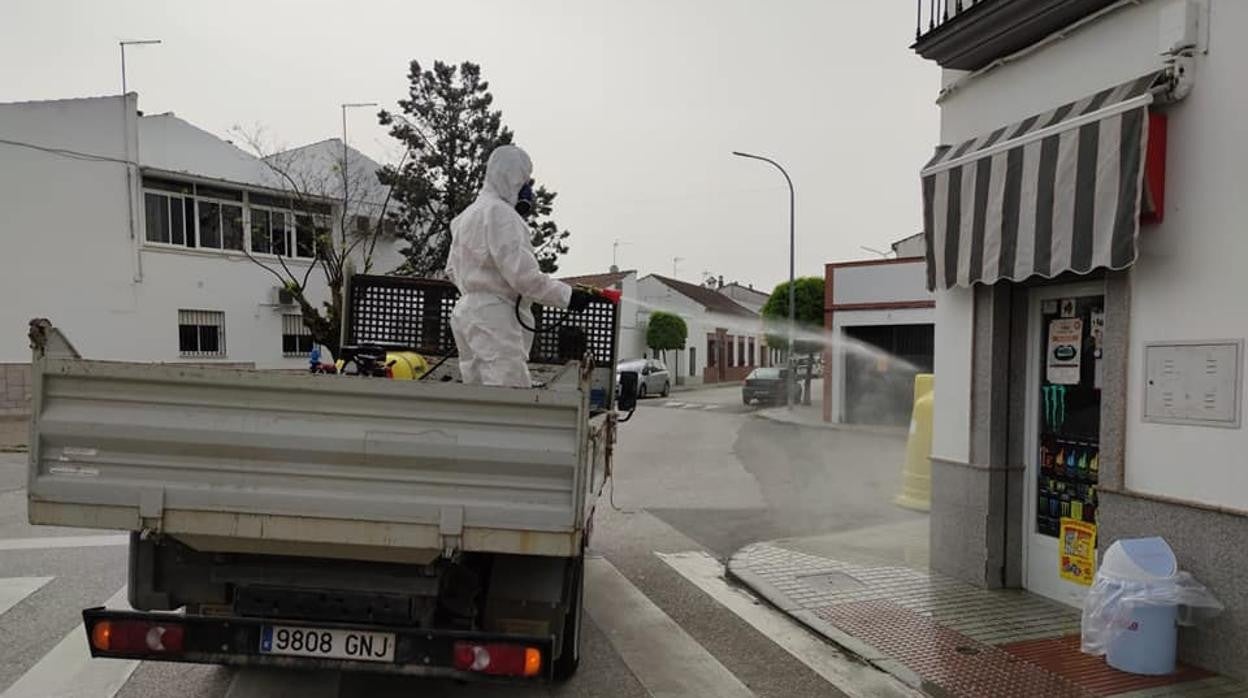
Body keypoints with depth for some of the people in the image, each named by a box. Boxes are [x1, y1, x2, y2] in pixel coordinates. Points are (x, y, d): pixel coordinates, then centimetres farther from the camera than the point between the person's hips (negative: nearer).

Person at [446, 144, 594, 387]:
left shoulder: (466, 215, 19)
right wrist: (567, 295, -15)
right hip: (495, 315, -10)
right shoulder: (499, 212, -13)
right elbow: (522, 273, -19)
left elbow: (452, 271, 24)